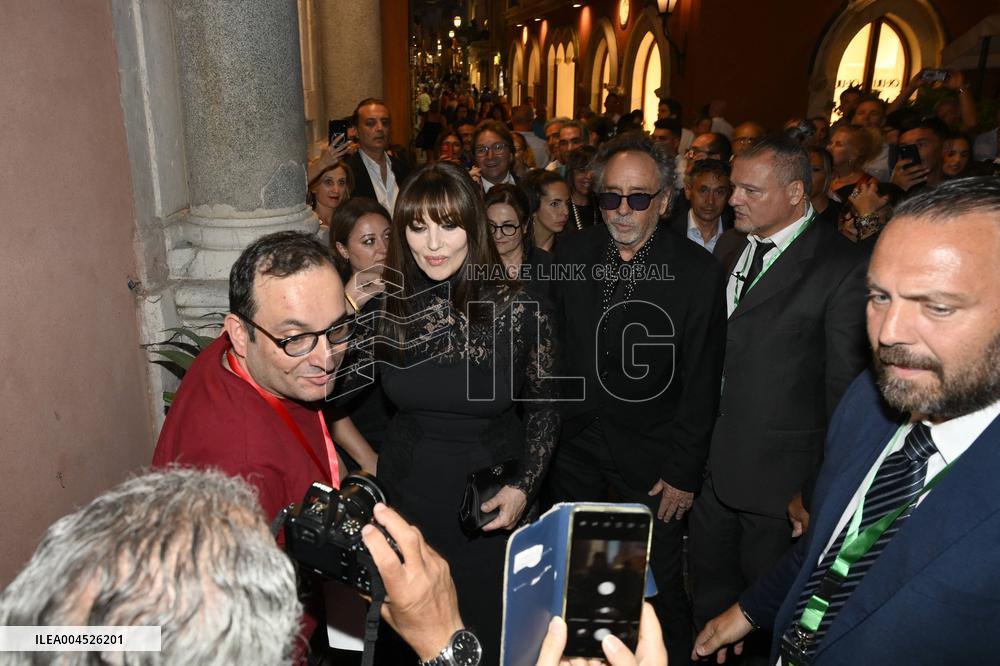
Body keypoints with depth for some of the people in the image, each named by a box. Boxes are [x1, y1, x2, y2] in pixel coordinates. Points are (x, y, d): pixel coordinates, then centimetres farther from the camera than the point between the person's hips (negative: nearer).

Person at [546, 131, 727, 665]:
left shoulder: (699, 271, -12)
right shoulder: (570, 254, -3)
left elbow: (702, 382, -9)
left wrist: (684, 470, -8)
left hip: (652, 451, -3)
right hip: (575, 441, 3)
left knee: (659, 582, 9)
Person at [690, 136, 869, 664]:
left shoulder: (843, 267, -14)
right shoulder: (731, 248, 6)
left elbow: (843, 387, -12)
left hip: (781, 471, -6)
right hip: (713, 461, 6)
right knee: (709, 585, 19)